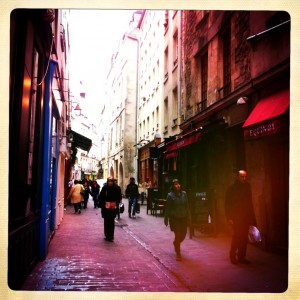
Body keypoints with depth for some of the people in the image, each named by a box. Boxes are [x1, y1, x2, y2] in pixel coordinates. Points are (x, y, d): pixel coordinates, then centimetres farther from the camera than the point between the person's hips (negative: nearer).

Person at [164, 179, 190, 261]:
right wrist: (166, 219, -2)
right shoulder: (170, 195, -5)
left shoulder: (184, 194, 5)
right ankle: (178, 254, 11)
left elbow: (187, 206, 9)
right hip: (174, 218, -4)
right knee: (178, 235, -3)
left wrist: (188, 217, 7)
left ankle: (176, 243, 42)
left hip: (183, 218, 4)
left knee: (183, 234, 9)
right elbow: (167, 208, -3)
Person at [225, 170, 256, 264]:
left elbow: (250, 204, 15)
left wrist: (252, 218, 12)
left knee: (244, 238, 5)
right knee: (236, 237, -6)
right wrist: (229, 217, -13)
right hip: (236, 217, -5)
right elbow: (227, 204, -6)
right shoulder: (232, 189, -3)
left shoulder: (247, 188, 12)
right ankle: (233, 256, 7)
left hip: (246, 218, 5)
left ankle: (241, 257, 15)